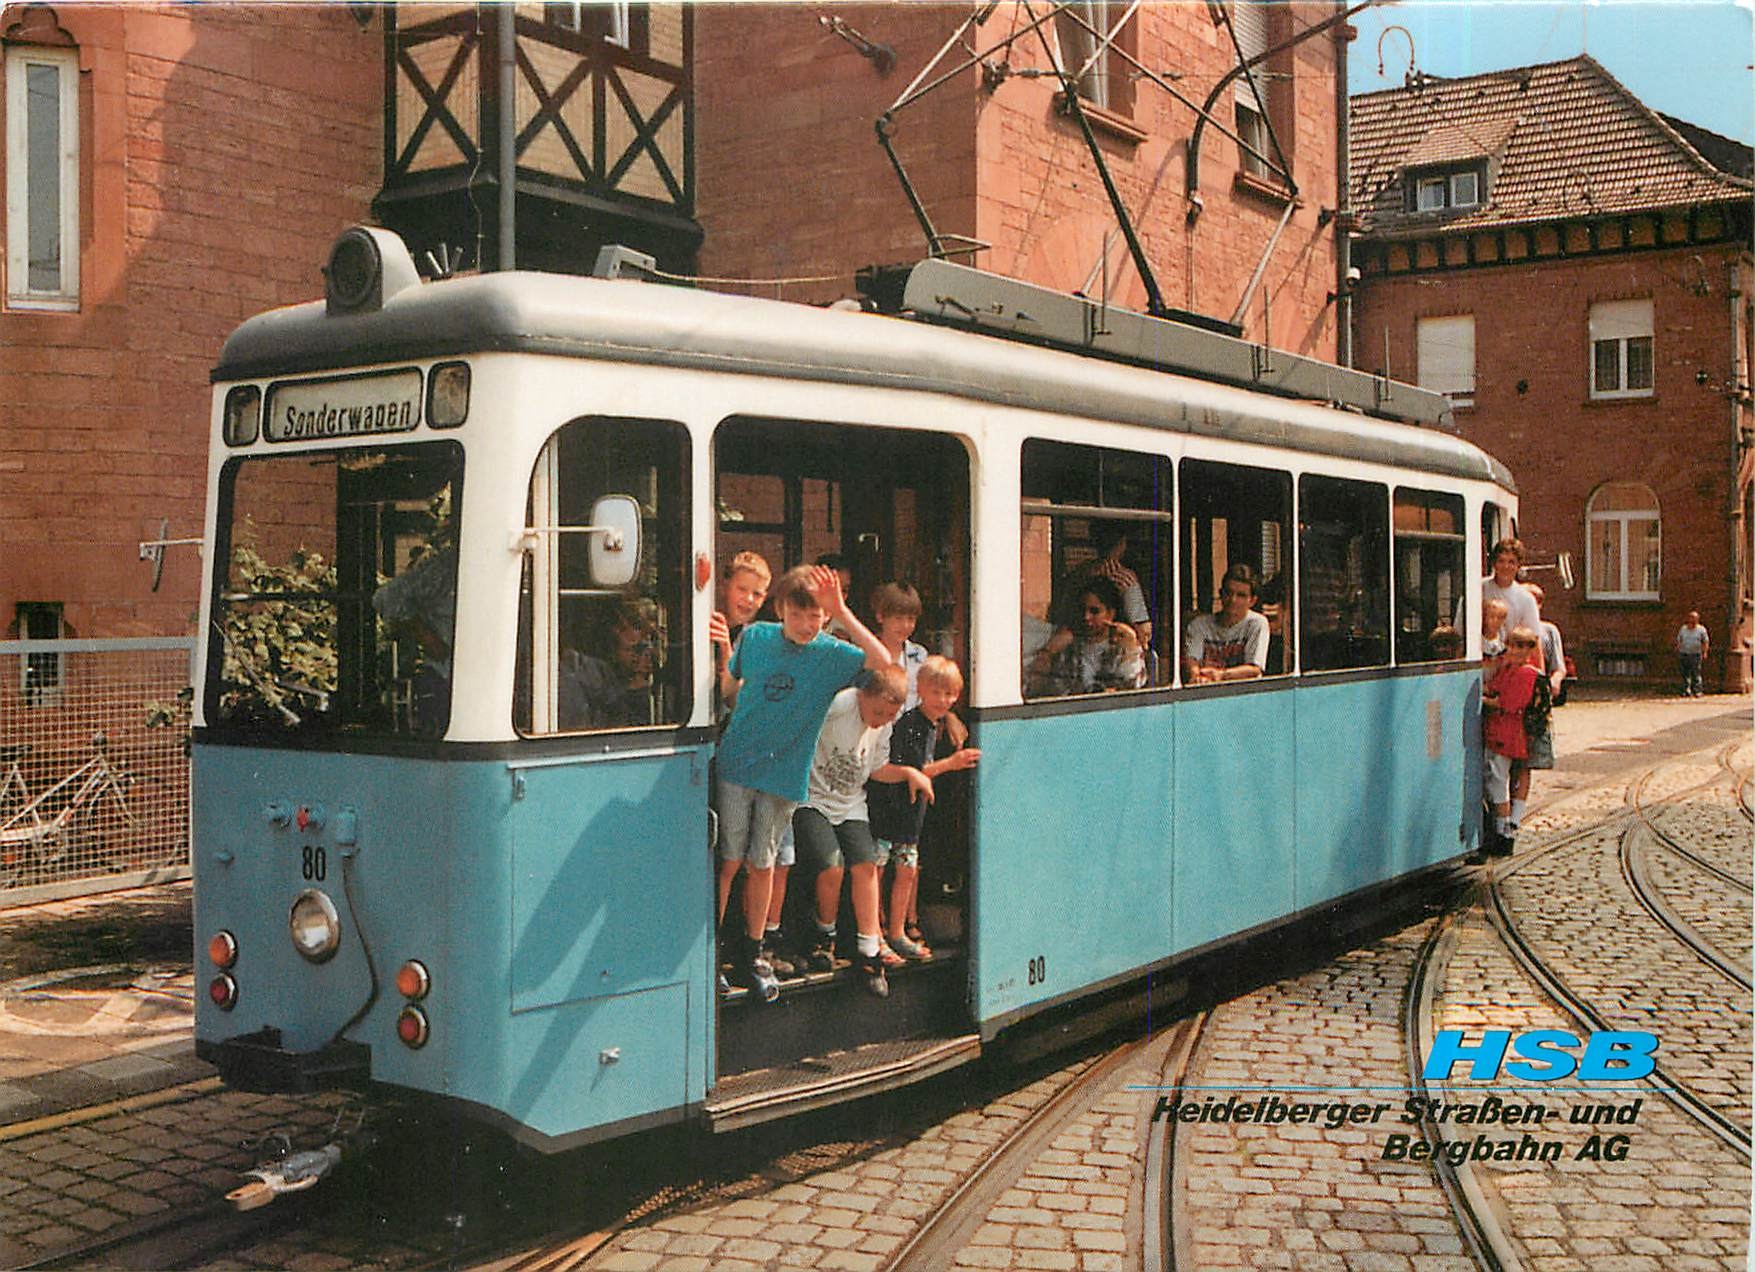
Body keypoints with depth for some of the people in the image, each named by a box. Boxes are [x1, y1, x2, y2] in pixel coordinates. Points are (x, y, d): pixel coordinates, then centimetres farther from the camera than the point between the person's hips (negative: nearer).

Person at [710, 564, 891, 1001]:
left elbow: (882, 661, -23)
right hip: (736, 764, 0)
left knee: (763, 865, 9)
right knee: (727, 862, -1)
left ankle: (750, 956, 24)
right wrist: (723, 651, -5)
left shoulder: (831, 654, -5)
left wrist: (842, 612, -26)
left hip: (785, 775, 0)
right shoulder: (755, 637, 0)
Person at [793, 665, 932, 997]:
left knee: (865, 865, -15)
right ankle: (825, 935, 7)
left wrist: (910, 773, 1)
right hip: (813, 799, -5)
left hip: (851, 806, 5)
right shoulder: (836, 706, -20)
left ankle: (870, 954, -9)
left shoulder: (886, 724, 2)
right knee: (832, 866, -22)